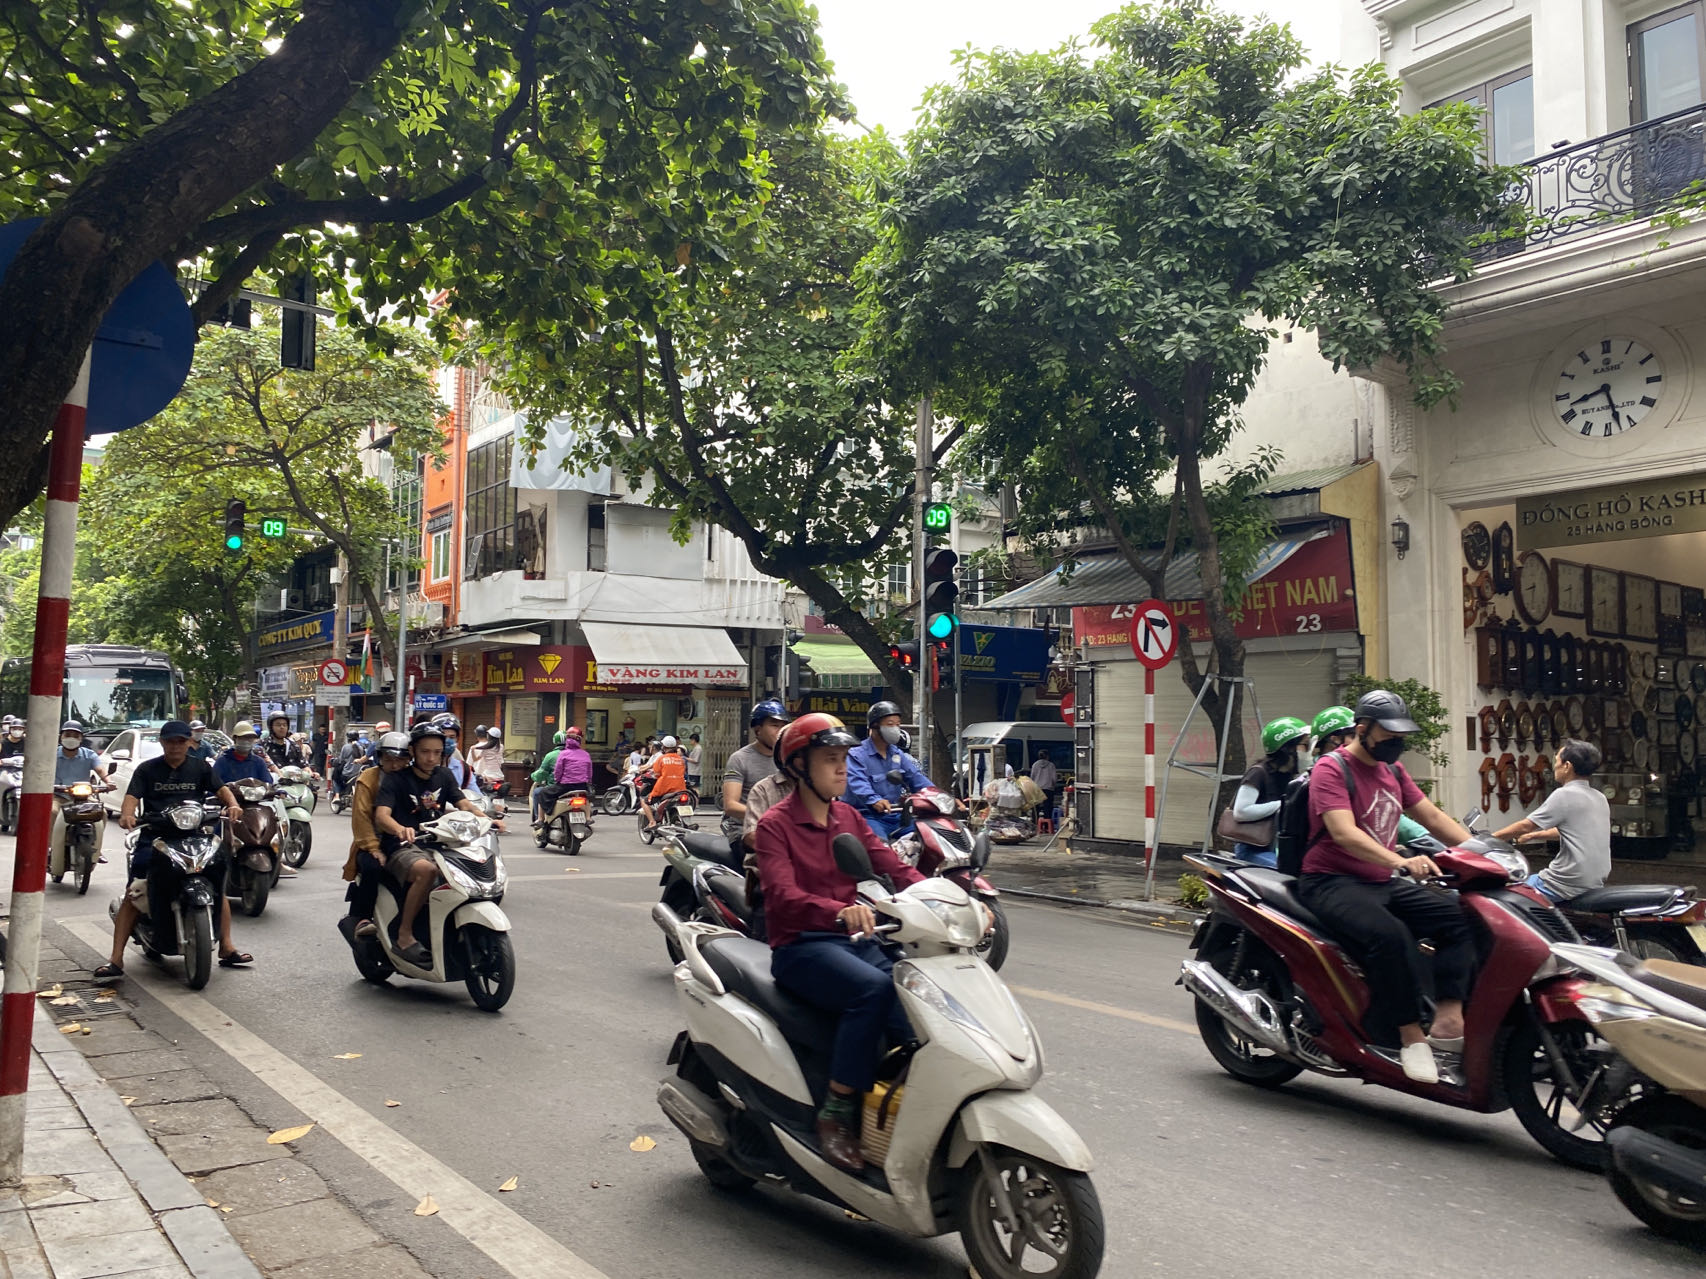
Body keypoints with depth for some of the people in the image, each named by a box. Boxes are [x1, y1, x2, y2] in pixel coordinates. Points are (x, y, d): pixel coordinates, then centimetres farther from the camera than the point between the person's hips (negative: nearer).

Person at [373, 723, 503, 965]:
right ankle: (404, 936, -24)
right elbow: (381, 815, -19)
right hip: (402, 848, -6)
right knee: (426, 870, -37)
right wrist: (400, 829, -42)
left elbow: (463, 803, 3)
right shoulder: (396, 780, -5)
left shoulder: (443, 776, 13)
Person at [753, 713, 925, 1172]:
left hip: (855, 939, 5)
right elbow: (783, 895, -21)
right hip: (800, 947, -5)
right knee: (873, 987, -32)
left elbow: (894, 867, 3)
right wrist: (840, 910, -40)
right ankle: (836, 1114, -21)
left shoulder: (847, 816, 15)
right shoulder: (775, 824, -4)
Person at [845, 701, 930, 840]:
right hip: (869, 816, -7)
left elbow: (916, 776, 11)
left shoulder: (897, 754, 19)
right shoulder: (857, 755, -5)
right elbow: (858, 783, -22)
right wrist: (875, 800, -43)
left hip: (895, 815, 7)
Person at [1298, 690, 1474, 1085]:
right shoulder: (1332, 769, -11)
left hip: (1382, 883, 8)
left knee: (1459, 917, -11)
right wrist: (1401, 862, -39)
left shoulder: (1392, 769, 16)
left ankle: (1448, 1020, -18)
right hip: (1332, 883, -8)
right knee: (1390, 934, -34)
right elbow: (1344, 833, -25)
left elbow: (1432, 817, 16)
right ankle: (1411, 1035, -22)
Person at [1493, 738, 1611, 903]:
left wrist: (1490, 838, 2)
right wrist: (1534, 835, 31)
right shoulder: (1600, 798, 12)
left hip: (1570, 885, -9)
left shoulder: (1565, 795, -14)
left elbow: (1525, 826, -10)